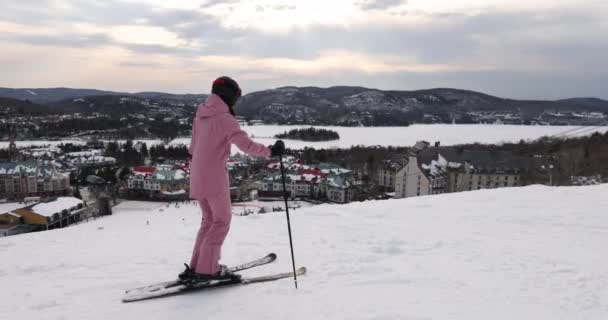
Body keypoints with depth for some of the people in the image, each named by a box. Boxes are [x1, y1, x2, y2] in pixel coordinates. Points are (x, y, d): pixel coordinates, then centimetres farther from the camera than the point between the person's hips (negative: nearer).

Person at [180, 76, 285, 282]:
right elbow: (246, 145, -23)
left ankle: (196, 266, 19)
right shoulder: (225, 119, -15)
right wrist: (270, 151, -18)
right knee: (222, 219, 3)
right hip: (214, 177, -8)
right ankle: (207, 269, 2)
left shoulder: (201, 114, 10)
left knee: (209, 219, 18)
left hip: (197, 176, 8)